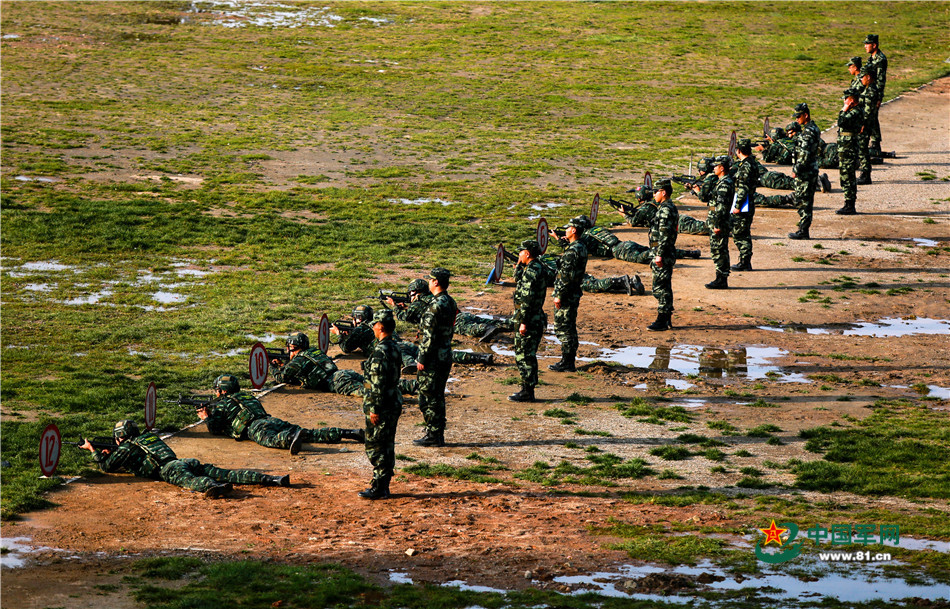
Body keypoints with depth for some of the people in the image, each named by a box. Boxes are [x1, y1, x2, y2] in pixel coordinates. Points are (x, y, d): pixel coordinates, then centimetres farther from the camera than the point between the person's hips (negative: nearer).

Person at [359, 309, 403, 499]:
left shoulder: (380, 351, -20)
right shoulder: (395, 348, 11)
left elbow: (378, 383, -22)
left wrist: (374, 409, -19)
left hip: (381, 407, -9)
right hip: (394, 404, 9)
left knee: (375, 448, -3)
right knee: (387, 446, 13)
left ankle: (378, 488, -1)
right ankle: (384, 487, 19)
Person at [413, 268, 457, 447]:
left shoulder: (435, 305, -20)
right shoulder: (451, 303, 9)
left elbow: (429, 335, -21)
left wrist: (422, 359, -16)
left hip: (433, 359, -9)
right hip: (446, 356, 9)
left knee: (428, 398, -1)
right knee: (438, 396, 15)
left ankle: (432, 436, 2)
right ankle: (438, 435, 20)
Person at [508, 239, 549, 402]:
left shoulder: (531, 271, -19)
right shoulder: (540, 269, 12)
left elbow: (527, 299, -23)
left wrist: (523, 321, -22)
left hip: (529, 321, -10)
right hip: (538, 320, 10)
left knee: (523, 357, -4)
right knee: (529, 356, 16)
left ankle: (527, 393, -1)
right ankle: (528, 390, 22)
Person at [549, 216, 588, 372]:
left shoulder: (572, 251, -21)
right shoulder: (582, 248, 10)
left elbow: (566, 276, -23)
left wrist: (559, 295, -18)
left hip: (566, 296, -10)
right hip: (574, 294, 10)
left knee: (563, 329, -3)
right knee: (570, 328, 15)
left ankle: (566, 363, 0)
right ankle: (569, 362, 22)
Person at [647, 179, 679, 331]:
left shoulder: (666, 209, -17)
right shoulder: (670, 208, 16)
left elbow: (664, 235, -22)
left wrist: (659, 255, -23)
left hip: (663, 255, -11)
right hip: (667, 255, 11)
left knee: (660, 288, -7)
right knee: (665, 288, 14)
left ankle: (661, 321, -5)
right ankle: (667, 320, 19)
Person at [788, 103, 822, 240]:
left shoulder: (807, 132, -19)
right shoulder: (814, 128, 13)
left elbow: (804, 154, -23)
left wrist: (796, 170, -16)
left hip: (805, 172, -10)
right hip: (813, 171, 10)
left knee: (803, 201, -5)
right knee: (807, 201, 13)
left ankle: (803, 231, -2)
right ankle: (804, 227, 18)